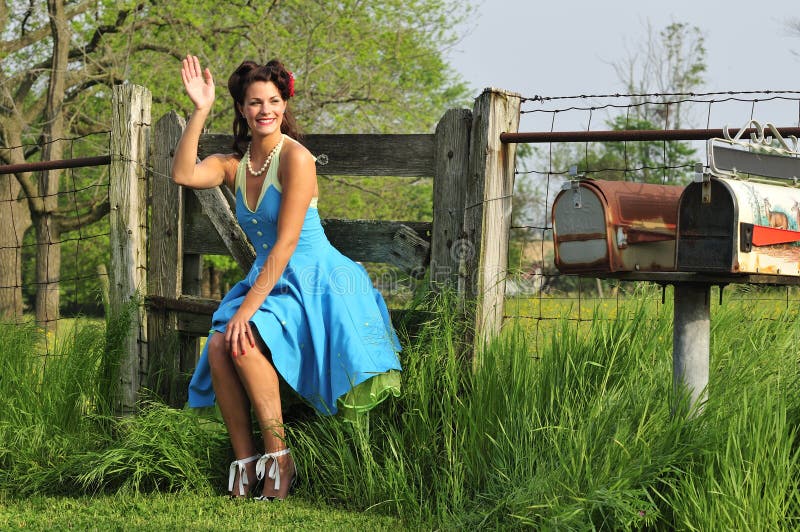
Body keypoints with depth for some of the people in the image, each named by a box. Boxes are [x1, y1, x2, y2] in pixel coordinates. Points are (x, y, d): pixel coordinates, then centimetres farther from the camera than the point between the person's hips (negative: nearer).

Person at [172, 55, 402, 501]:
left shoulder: (295, 158, -14)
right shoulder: (234, 163, 7)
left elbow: (286, 243, -18)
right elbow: (183, 174, -12)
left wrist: (247, 308, -22)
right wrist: (200, 111, -14)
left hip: (314, 284, -6)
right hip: (267, 281, 7)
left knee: (244, 342, -29)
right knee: (218, 348, -20)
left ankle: (280, 458, -17)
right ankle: (245, 463, -10)